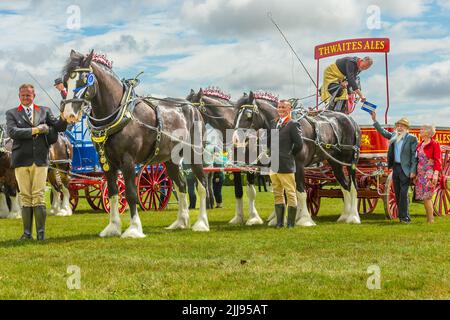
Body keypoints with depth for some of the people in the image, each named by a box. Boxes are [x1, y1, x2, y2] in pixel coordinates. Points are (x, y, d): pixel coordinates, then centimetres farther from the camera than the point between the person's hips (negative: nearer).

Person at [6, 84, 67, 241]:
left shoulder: (44, 111, 13)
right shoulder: (12, 113, 8)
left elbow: (58, 127, 4)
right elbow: (12, 132, -9)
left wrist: (64, 118, -16)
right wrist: (34, 130, -13)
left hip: (40, 159, 0)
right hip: (21, 160, 0)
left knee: (39, 196, -2)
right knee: (25, 197, 4)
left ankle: (41, 232, 1)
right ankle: (27, 232, 8)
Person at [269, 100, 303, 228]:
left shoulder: (293, 125, -8)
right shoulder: (273, 123, 14)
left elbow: (298, 145, -10)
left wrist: (289, 155, -1)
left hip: (286, 165, -8)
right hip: (273, 165, 8)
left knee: (290, 194, 0)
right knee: (277, 194, 13)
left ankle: (291, 223, 6)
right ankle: (280, 222, 21)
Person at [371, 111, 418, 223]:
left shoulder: (412, 138, -7)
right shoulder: (394, 136, 11)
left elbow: (414, 155, -10)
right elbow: (383, 132, 24)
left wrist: (413, 171, -15)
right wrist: (374, 120, 18)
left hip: (405, 169, -7)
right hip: (395, 167, 7)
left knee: (403, 193, -9)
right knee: (397, 194, 10)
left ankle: (404, 216, -3)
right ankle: (403, 215, 18)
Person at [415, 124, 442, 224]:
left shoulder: (434, 144, -8)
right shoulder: (420, 145, 13)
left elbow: (437, 161, -11)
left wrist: (435, 174, -18)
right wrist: (415, 174, 15)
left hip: (429, 173, -7)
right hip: (420, 173, 7)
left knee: (427, 197, -9)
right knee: (424, 197, 8)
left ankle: (431, 220, -3)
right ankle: (428, 219, 14)